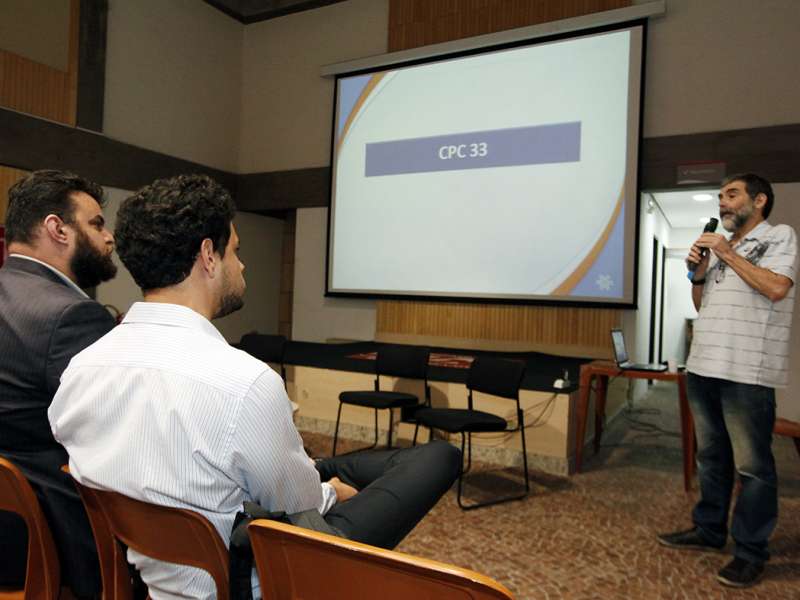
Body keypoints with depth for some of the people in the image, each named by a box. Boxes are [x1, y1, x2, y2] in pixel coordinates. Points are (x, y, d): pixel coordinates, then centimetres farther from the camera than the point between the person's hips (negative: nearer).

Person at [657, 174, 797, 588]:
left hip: (747, 371, -7)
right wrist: (698, 271, 3)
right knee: (710, 456, 15)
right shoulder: (720, 247, 18)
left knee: (751, 465, 0)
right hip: (704, 366, 7)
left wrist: (726, 252, -10)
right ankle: (709, 529, 28)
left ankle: (751, 551, 11)